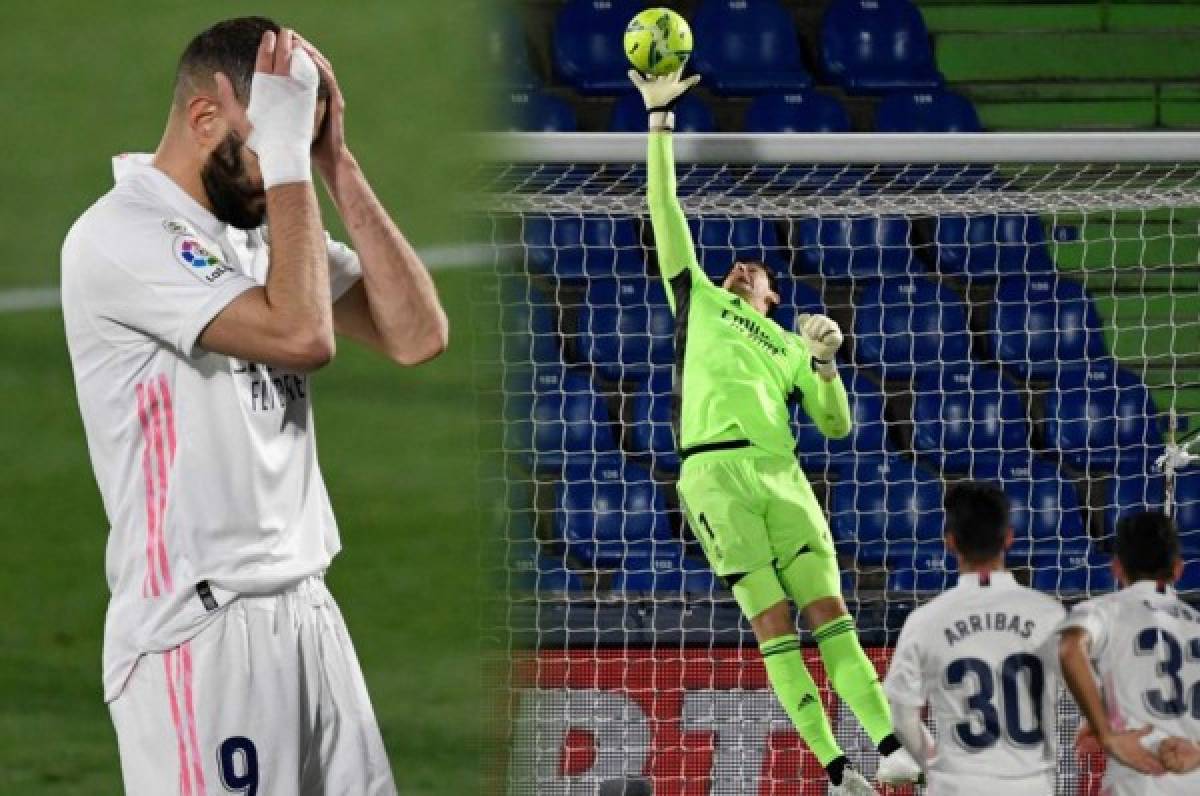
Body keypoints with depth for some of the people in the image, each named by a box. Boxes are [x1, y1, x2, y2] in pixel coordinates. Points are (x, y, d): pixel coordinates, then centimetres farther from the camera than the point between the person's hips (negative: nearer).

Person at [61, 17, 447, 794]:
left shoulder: (269, 226, 14)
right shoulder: (120, 239, -12)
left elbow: (416, 334, 3)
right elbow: (302, 335, -22)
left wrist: (337, 167, 1)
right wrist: (287, 158, -16)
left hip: (307, 611, 8)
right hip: (197, 632, -8)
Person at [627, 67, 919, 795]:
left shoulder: (789, 348, 27)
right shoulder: (700, 301, 22)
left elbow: (837, 425, 21)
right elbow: (665, 210, 19)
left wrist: (824, 361, 6)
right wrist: (660, 120, 15)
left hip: (781, 476, 2)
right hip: (717, 473, -2)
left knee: (827, 609, -8)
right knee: (773, 623, -8)